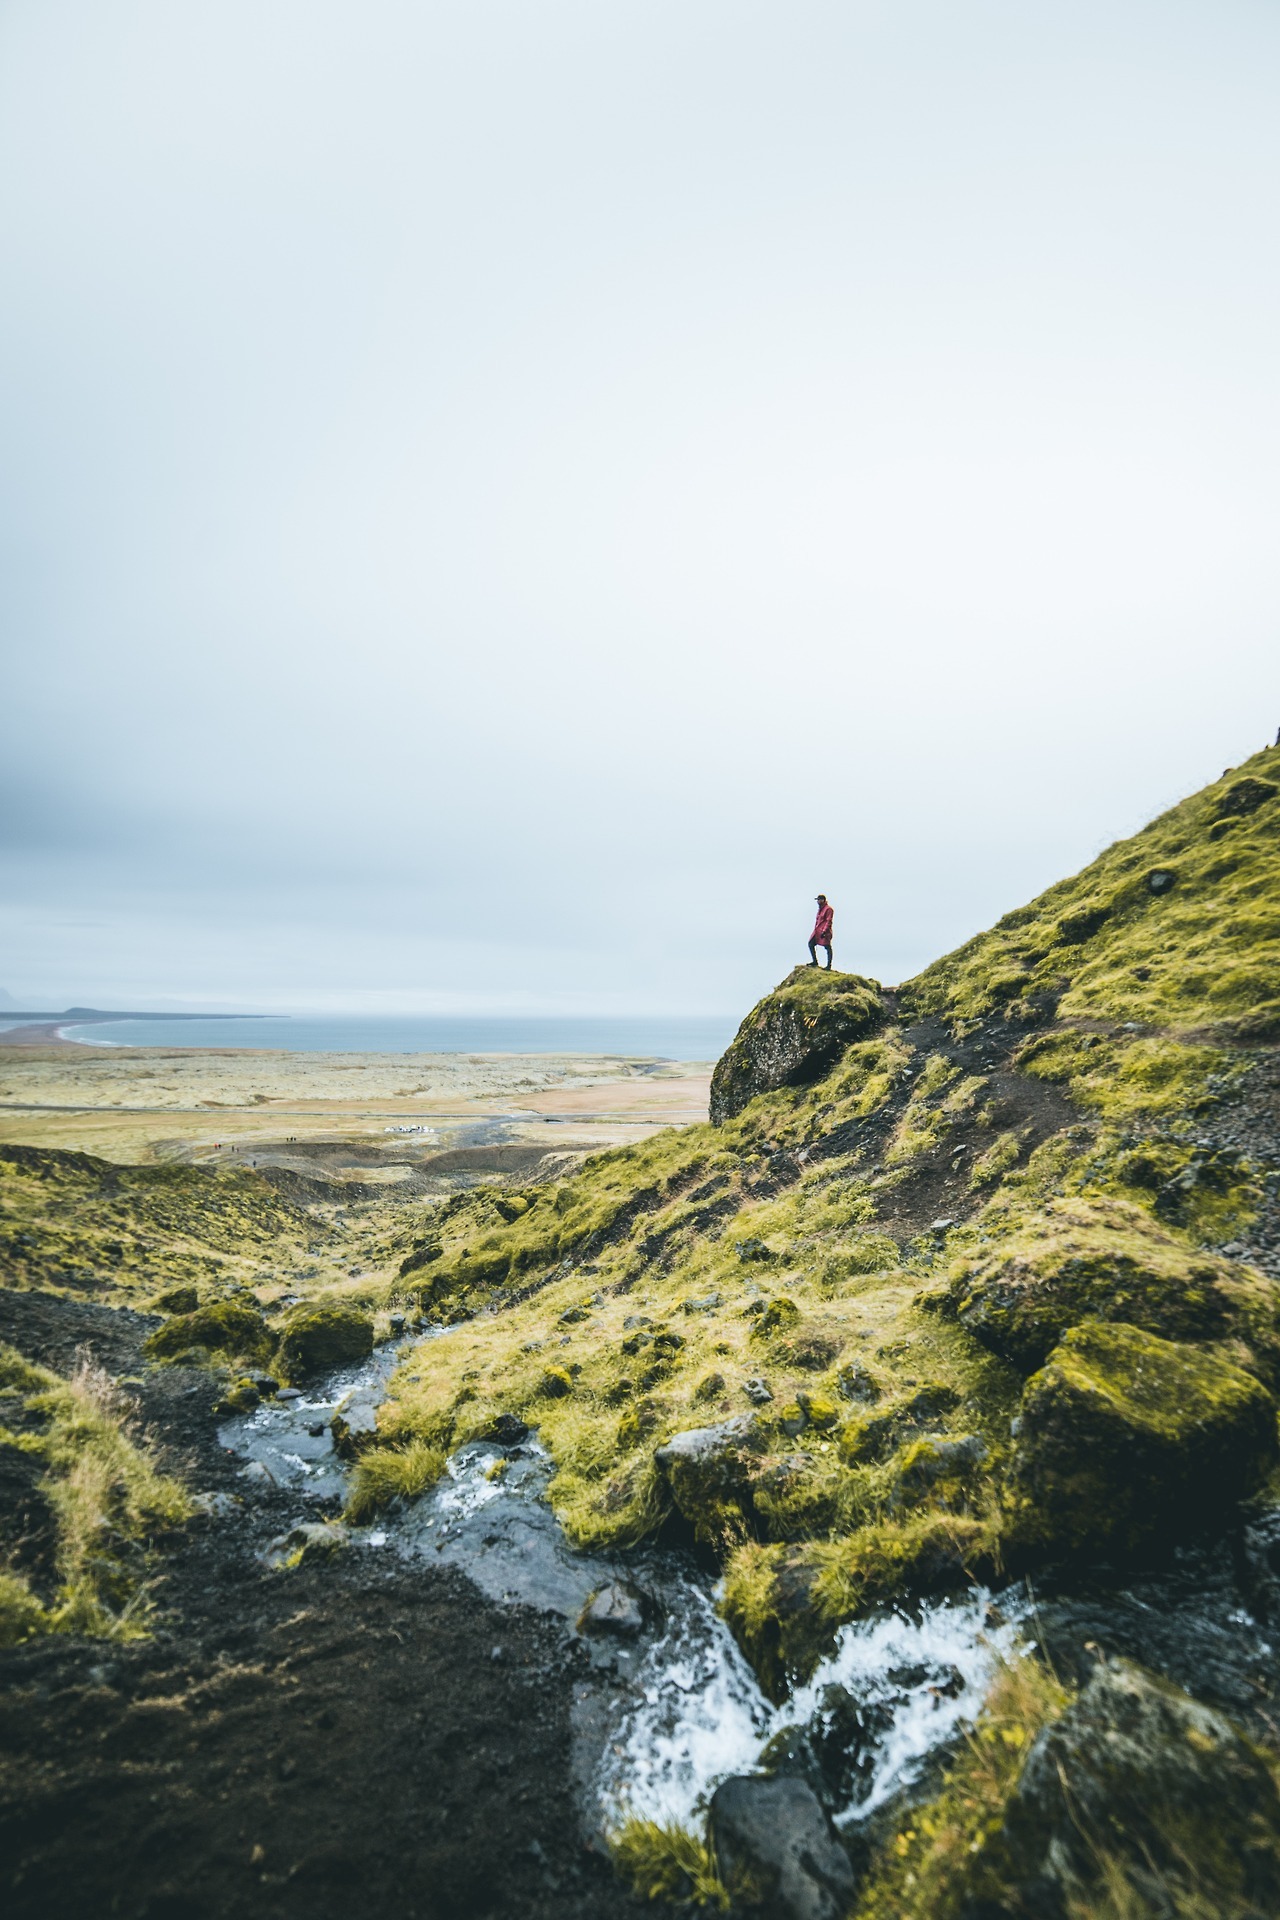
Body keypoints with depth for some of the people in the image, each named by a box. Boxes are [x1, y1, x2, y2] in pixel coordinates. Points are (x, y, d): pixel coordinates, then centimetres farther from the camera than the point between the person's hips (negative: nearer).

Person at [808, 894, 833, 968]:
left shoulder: (828, 909, -10)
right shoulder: (820, 909, 18)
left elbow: (828, 921, -16)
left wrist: (824, 931, -22)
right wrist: (815, 930, 22)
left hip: (824, 932, -10)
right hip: (817, 931, 10)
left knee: (827, 947, -4)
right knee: (811, 944, 6)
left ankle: (829, 965, -1)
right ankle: (815, 961, 14)